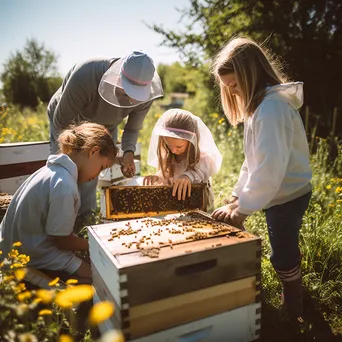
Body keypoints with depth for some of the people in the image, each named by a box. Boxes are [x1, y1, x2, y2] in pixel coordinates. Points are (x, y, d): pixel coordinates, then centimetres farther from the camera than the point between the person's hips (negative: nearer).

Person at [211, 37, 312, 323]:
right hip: (278, 193, 9)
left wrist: (242, 208, -24)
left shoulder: (271, 107, -25)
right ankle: (293, 303, 41)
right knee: (286, 252, 21)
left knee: (283, 257, 6)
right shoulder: (263, 103, 7)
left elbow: (270, 168, -31)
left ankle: (295, 314, 30)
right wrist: (238, 196, 5)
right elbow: (255, 159, 9)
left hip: (287, 195, -9)